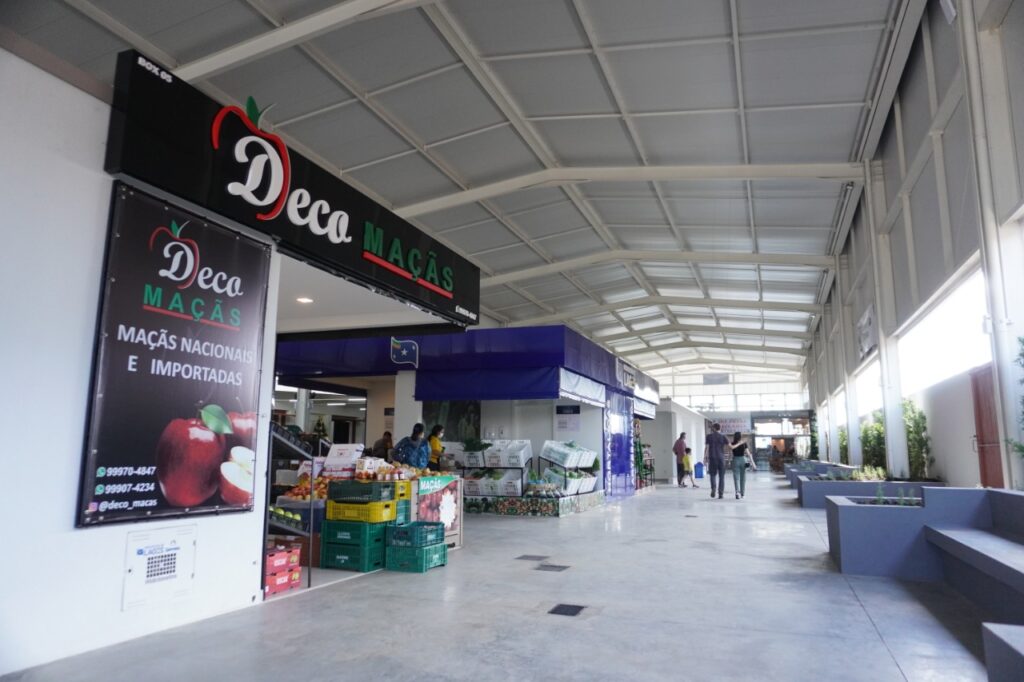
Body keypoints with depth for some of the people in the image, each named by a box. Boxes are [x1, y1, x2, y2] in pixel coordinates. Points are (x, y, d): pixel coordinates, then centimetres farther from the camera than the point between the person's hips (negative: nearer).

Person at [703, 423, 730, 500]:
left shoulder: (709, 436, 2)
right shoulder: (723, 437, 2)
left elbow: (706, 448, -1)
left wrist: (705, 458, 3)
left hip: (712, 458, 0)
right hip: (721, 458, 0)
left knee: (712, 475, 12)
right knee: (721, 476, 7)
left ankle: (713, 489, -11)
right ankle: (720, 494, 2)